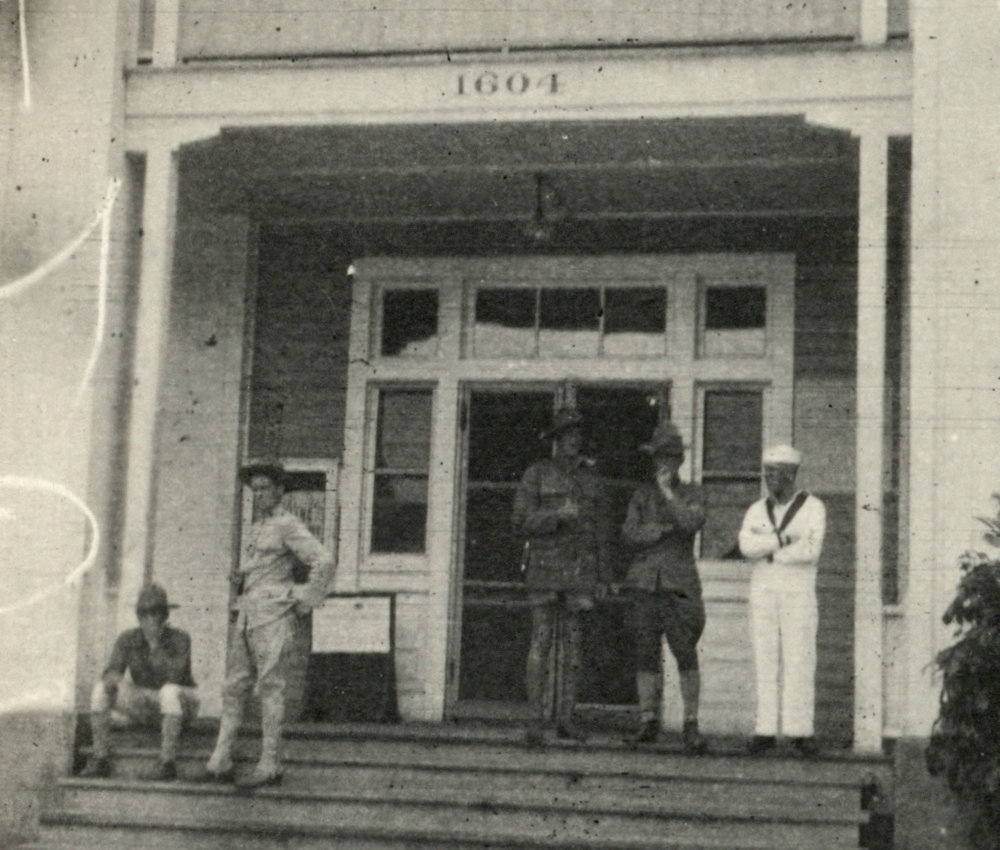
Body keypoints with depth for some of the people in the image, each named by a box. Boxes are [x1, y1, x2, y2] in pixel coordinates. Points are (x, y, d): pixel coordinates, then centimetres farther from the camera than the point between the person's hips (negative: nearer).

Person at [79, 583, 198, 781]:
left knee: (169, 691, -40)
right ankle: (100, 759, -20)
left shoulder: (180, 639, -17)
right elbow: (110, 672, -19)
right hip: (144, 704, 4)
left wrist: (155, 643, -36)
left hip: (182, 704, -4)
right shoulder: (128, 639, -6)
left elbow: (175, 676, -31)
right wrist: (115, 679, -40)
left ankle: (167, 763, -37)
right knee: (100, 688, -19)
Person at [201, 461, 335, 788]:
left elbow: (324, 561, -15)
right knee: (234, 687, 5)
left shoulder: (289, 526, -6)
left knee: (271, 688, -7)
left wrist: (306, 602, -11)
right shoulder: (257, 527, 20)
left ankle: (270, 766, -3)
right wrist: (239, 578, 10)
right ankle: (220, 763, 5)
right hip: (247, 614, 9)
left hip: (273, 615, -9)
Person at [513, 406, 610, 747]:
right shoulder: (536, 474, 2)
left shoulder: (590, 478, 12)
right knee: (541, 641, -7)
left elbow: (600, 527, 13)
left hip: (580, 568, 3)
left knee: (573, 642, 3)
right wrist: (558, 515, -20)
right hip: (545, 563, -3)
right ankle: (535, 722, -5)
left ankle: (565, 718, 9)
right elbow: (522, 521, -4)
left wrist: (601, 577, 8)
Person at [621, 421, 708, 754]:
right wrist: (667, 529, -9)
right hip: (646, 581, 2)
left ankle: (691, 723, -4)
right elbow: (631, 532, 1)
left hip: (679, 582, -2)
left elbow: (692, 523, -11)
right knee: (646, 651, 0)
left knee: (685, 652, -11)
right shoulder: (642, 494, 14)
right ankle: (648, 720, 7)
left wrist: (667, 492, -9)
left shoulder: (692, 493, 9)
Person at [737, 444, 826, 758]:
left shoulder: (812, 508, 0)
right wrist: (783, 539, -17)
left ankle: (801, 732, -5)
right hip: (763, 591, 3)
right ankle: (765, 731, 0)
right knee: (765, 661, 0)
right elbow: (746, 546, -8)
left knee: (799, 661, -6)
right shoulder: (757, 511, 10)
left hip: (798, 592, -3)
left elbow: (811, 551, -14)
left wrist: (769, 552, -8)